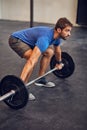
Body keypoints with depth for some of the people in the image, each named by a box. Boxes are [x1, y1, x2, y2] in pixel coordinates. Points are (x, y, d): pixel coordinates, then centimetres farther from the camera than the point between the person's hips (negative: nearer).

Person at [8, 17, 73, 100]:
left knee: (49, 52, 10)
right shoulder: (45, 38, -36)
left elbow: (57, 50, 18)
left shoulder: (56, 35, -7)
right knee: (34, 59, -30)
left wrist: (59, 63, 34)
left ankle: (40, 79, 19)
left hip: (27, 40, 10)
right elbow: (31, 61, -44)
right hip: (16, 40, -9)